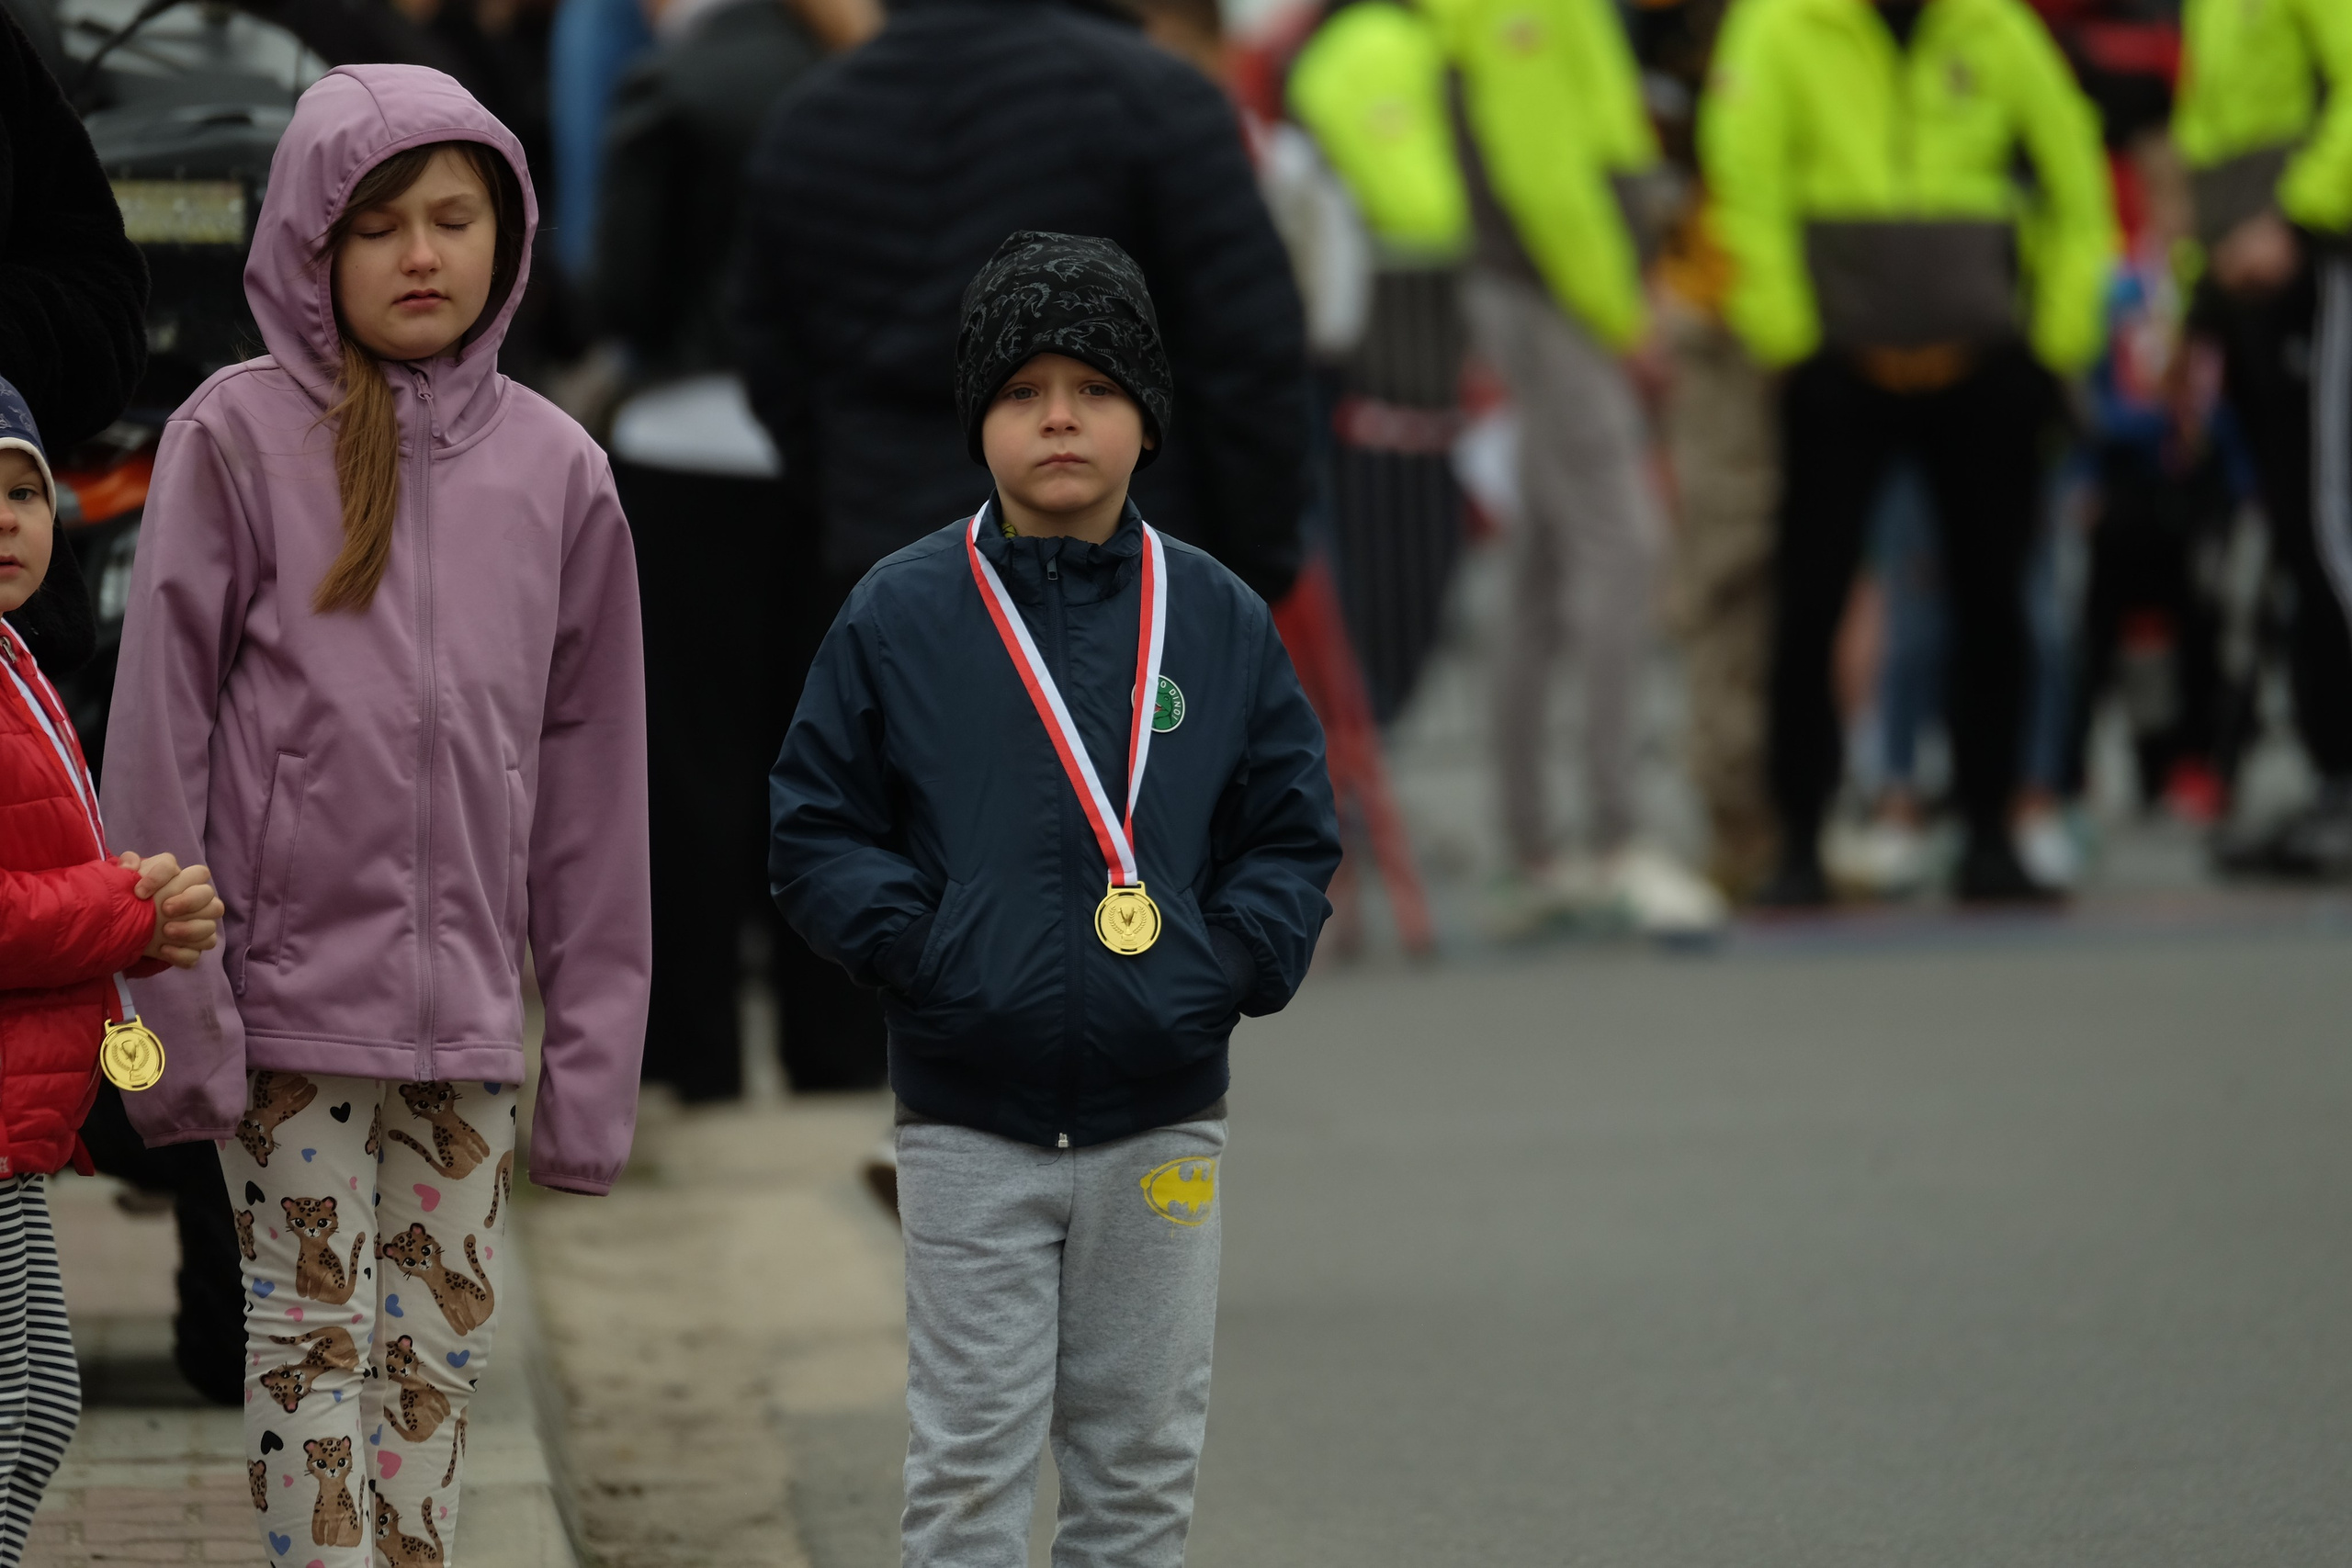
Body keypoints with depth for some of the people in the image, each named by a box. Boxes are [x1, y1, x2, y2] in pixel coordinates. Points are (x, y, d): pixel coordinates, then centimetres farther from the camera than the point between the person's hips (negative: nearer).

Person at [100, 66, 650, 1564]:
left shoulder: (553, 469, 7)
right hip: (290, 997, -3)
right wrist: (176, 1008, -10)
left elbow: (593, 777, 9)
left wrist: (595, 1045, 6)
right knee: (314, 1342, -1)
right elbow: (161, 730, -4)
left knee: (445, 1347, 6)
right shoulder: (237, 439, -3)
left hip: (468, 1014, 3)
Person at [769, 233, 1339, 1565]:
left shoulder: (1220, 621, 4)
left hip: (1161, 1121, 2)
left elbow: (1294, 831, 10)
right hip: (970, 1123, -2)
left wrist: (1234, 965, -6)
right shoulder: (901, 616, -2)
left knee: (1144, 1458, 10)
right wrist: (914, 944, -12)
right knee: (971, 1460, -1)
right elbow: (818, 831, 2)